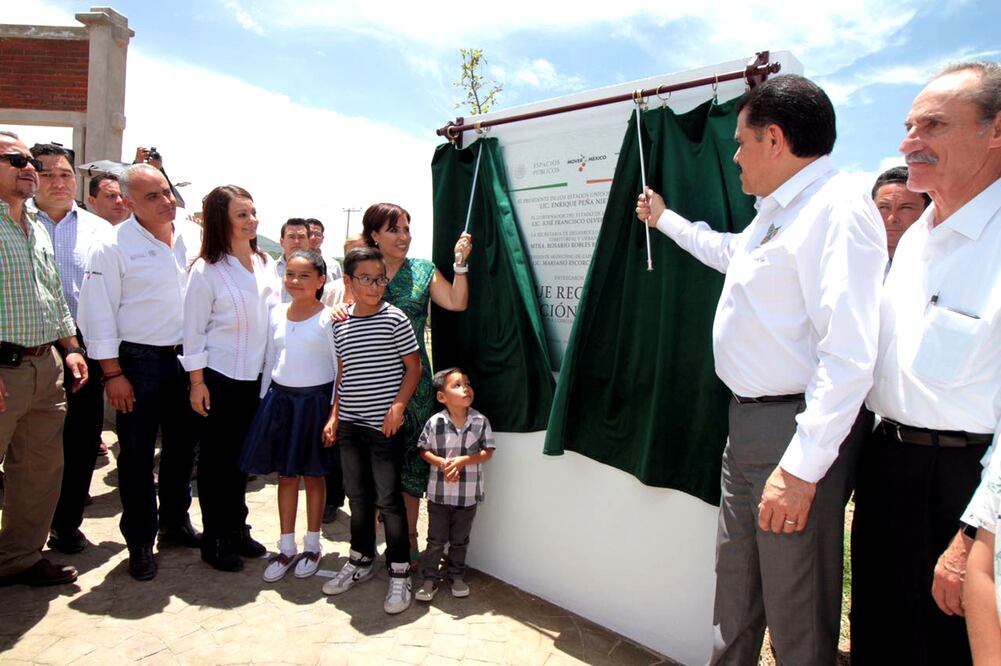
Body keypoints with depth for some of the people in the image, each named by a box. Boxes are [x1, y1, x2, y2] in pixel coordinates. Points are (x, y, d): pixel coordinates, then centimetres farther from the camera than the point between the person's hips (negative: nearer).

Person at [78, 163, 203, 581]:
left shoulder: (194, 236, 4)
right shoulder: (114, 246, -9)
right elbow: (98, 314, -9)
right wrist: (112, 374, -12)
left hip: (186, 359, 5)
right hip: (138, 362, -4)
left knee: (182, 446, 15)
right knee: (137, 454, 5)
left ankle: (175, 523, 34)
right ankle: (140, 542, 20)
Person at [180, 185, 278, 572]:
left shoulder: (265, 265, 4)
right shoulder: (206, 270, -11)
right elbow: (193, 329, -10)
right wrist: (197, 381, -11)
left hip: (256, 376, 5)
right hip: (219, 377, -5)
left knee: (242, 453, 16)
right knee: (216, 456, 8)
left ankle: (237, 528, 31)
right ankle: (214, 539, 22)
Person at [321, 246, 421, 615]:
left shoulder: (394, 319, -8)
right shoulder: (341, 323, 6)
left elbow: (413, 366, -6)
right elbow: (342, 373, 13)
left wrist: (397, 407, -15)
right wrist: (334, 416, 11)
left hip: (384, 425, -5)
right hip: (350, 424, 5)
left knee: (388, 499, 1)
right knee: (357, 495, 16)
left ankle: (399, 573, 14)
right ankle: (361, 560, 34)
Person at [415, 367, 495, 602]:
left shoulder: (480, 421, -10)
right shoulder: (434, 422, -12)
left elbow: (488, 452, -7)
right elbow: (424, 451, -3)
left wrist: (461, 461, -18)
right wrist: (443, 463, -19)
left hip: (468, 494, 1)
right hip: (439, 492, -1)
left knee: (460, 539, 17)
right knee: (436, 539, 11)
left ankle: (456, 576, 35)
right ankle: (430, 579, 26)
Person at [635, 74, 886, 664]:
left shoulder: (838, 208, -18)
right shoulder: (775, 213, 15)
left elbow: (850, 355, -26)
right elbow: (725, 250, 38)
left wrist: (802, 466, -27)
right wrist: (664, 218, 48)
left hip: (797, 428, -10)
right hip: (748, 419, 10)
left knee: (797, 614, 3)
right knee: (735, 579, 23)